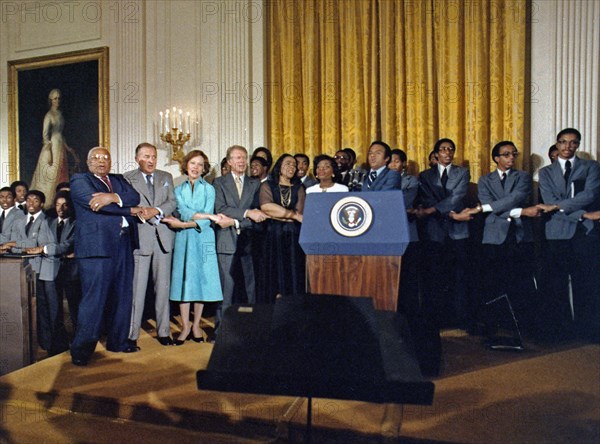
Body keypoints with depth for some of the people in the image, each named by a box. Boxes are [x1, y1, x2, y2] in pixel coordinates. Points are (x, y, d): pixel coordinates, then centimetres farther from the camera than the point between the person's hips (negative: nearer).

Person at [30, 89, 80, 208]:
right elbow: (45, 135, -15)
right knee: (50, 176, -4)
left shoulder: (60, 113, 13)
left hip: (60, 146, 8)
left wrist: (67, 147, 19)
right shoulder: (49, 115, -10)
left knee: (60, 176, 10)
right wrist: (49, 152, -20)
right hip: (52, 146, -8)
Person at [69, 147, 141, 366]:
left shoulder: (119, 180, 20)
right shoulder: (79, 180, 5)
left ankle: (118, 341, 23)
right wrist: (131, 210, -7)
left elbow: (135, 197, 1)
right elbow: (95, 203, -13)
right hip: (97, 246, -6)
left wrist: (114, 197, -19)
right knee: (94, 298, -6)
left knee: (122, 296, 10)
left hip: (123, 245, 6)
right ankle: (82, 349, 6)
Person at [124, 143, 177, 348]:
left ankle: (163, 331, 18)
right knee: (137, 287, -3)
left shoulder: (166, 177, 16)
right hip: (139, 236, -3)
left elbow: (172, 202, 6)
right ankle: (132, 334, 7)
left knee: (163, 286, 8)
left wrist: (156, 211, -11)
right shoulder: (127, 178, 6)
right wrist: (139, 214, -19)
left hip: (163, 236, 3)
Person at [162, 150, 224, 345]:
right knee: (184, 280, 1)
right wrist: (208, 215, -15)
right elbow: (184, 212, -7)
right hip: (183, 240, 1)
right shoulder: (179, 190, 11)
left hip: (203, 239, -1)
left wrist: (183, 224, -16)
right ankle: (185, 326, 10)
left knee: (201, 279, 2)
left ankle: (196, 325, 14)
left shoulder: (209, 189, 5)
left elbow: (205, 222, -6)